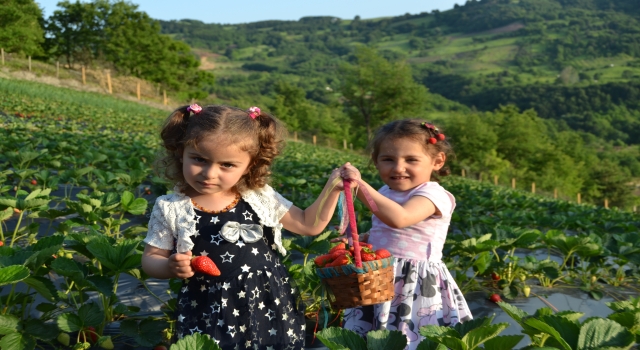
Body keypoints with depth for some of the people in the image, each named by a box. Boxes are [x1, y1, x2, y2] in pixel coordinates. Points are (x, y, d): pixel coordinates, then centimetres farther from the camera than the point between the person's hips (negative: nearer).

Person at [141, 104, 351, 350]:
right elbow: (151, 258, 1)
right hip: (209, 317, -2)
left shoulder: (261, 198, -2)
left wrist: (331, 188, -4)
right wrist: (171, 267, -21)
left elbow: (309, 224, 8)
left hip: (272, 309, 2)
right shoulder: (170, 209, -8)